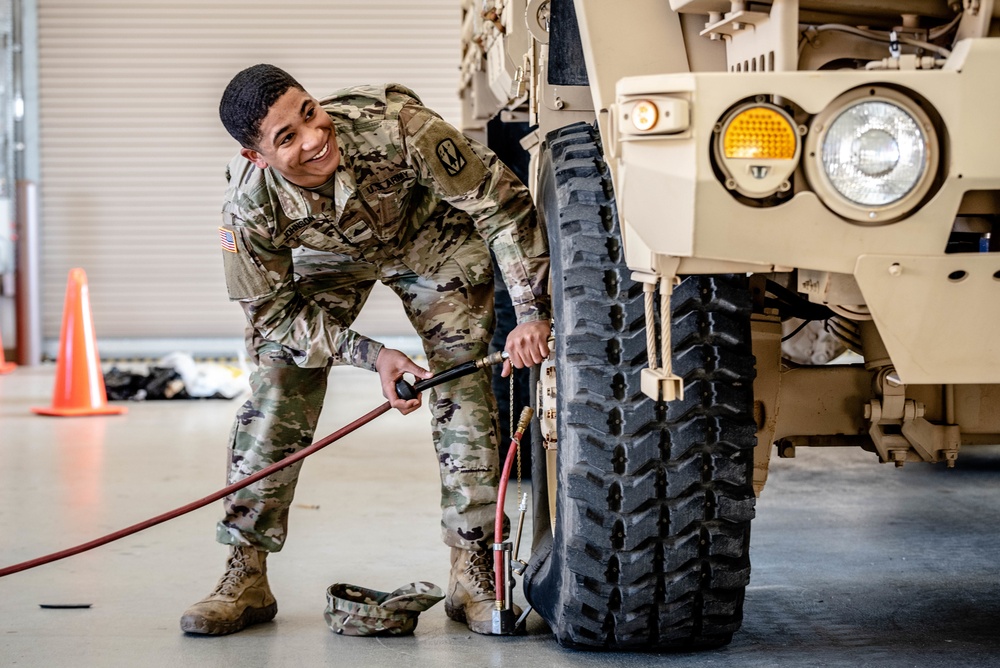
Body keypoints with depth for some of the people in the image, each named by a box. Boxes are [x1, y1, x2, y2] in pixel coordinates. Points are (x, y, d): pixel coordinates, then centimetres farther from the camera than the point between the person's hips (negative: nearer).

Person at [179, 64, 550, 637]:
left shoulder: (389, 123, -41)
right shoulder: (252, 204, -33)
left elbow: (502, 202, -33)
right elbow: (272, 311, -18)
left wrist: (532, 314, -38)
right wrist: (370, 354, -30)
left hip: (430, 235, -1)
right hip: (327, 254, 1)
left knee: (464, 384, -12)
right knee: (277, 390, -10)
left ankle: (474, 575, -3)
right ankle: (246, 578, 0)